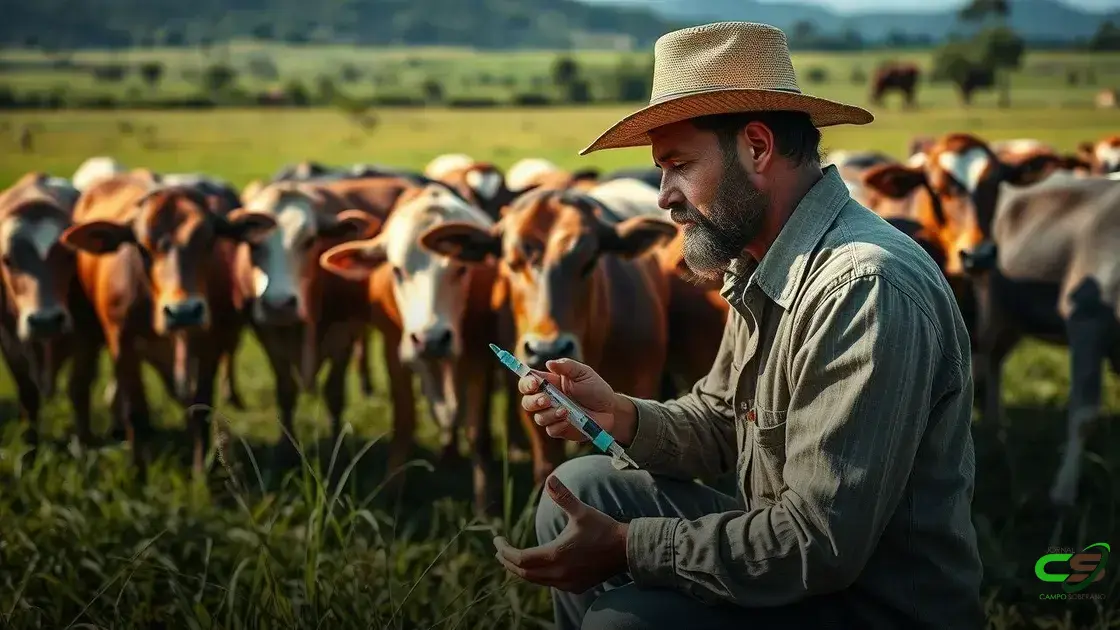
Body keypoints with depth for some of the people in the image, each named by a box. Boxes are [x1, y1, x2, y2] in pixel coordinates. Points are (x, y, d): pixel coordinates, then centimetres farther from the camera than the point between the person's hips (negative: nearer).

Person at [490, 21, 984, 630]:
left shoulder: (865, 288, -26)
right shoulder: (759, 264, 5)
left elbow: (823, 544, -29)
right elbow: (718, 422, 15)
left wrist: (626, 547, -22)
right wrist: (619, 414, -5)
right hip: (795, 557, 9)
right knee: (580, 489, 7)